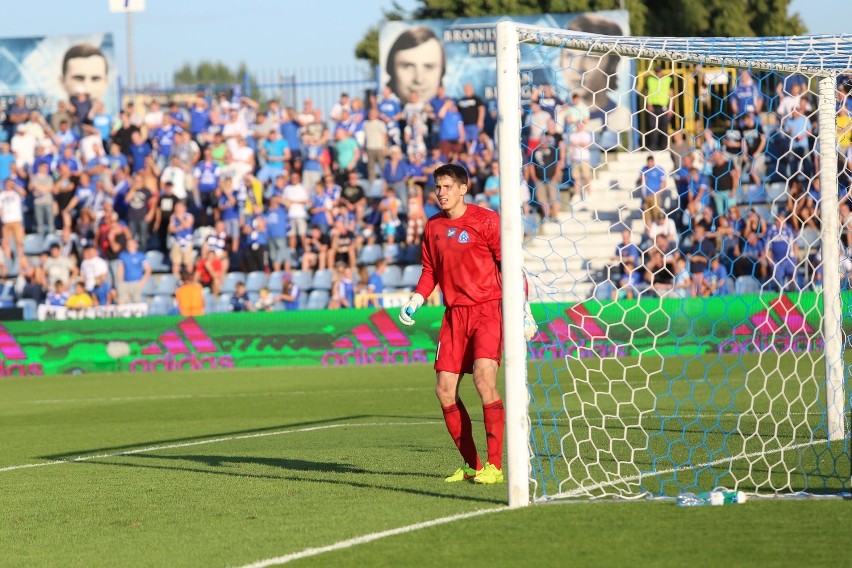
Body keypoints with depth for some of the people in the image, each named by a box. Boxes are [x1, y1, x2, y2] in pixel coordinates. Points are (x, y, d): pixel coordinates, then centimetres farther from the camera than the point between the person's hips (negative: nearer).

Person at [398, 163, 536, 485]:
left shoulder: (486, 220, -5)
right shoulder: (433, 227, 11)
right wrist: (415, 300, 4)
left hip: (487, 310, -6)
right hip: (454, 314, 6)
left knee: (484, 377, -22)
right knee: (445, 390, -1)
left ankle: (495, 465, -17)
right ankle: (471, 465, 10)